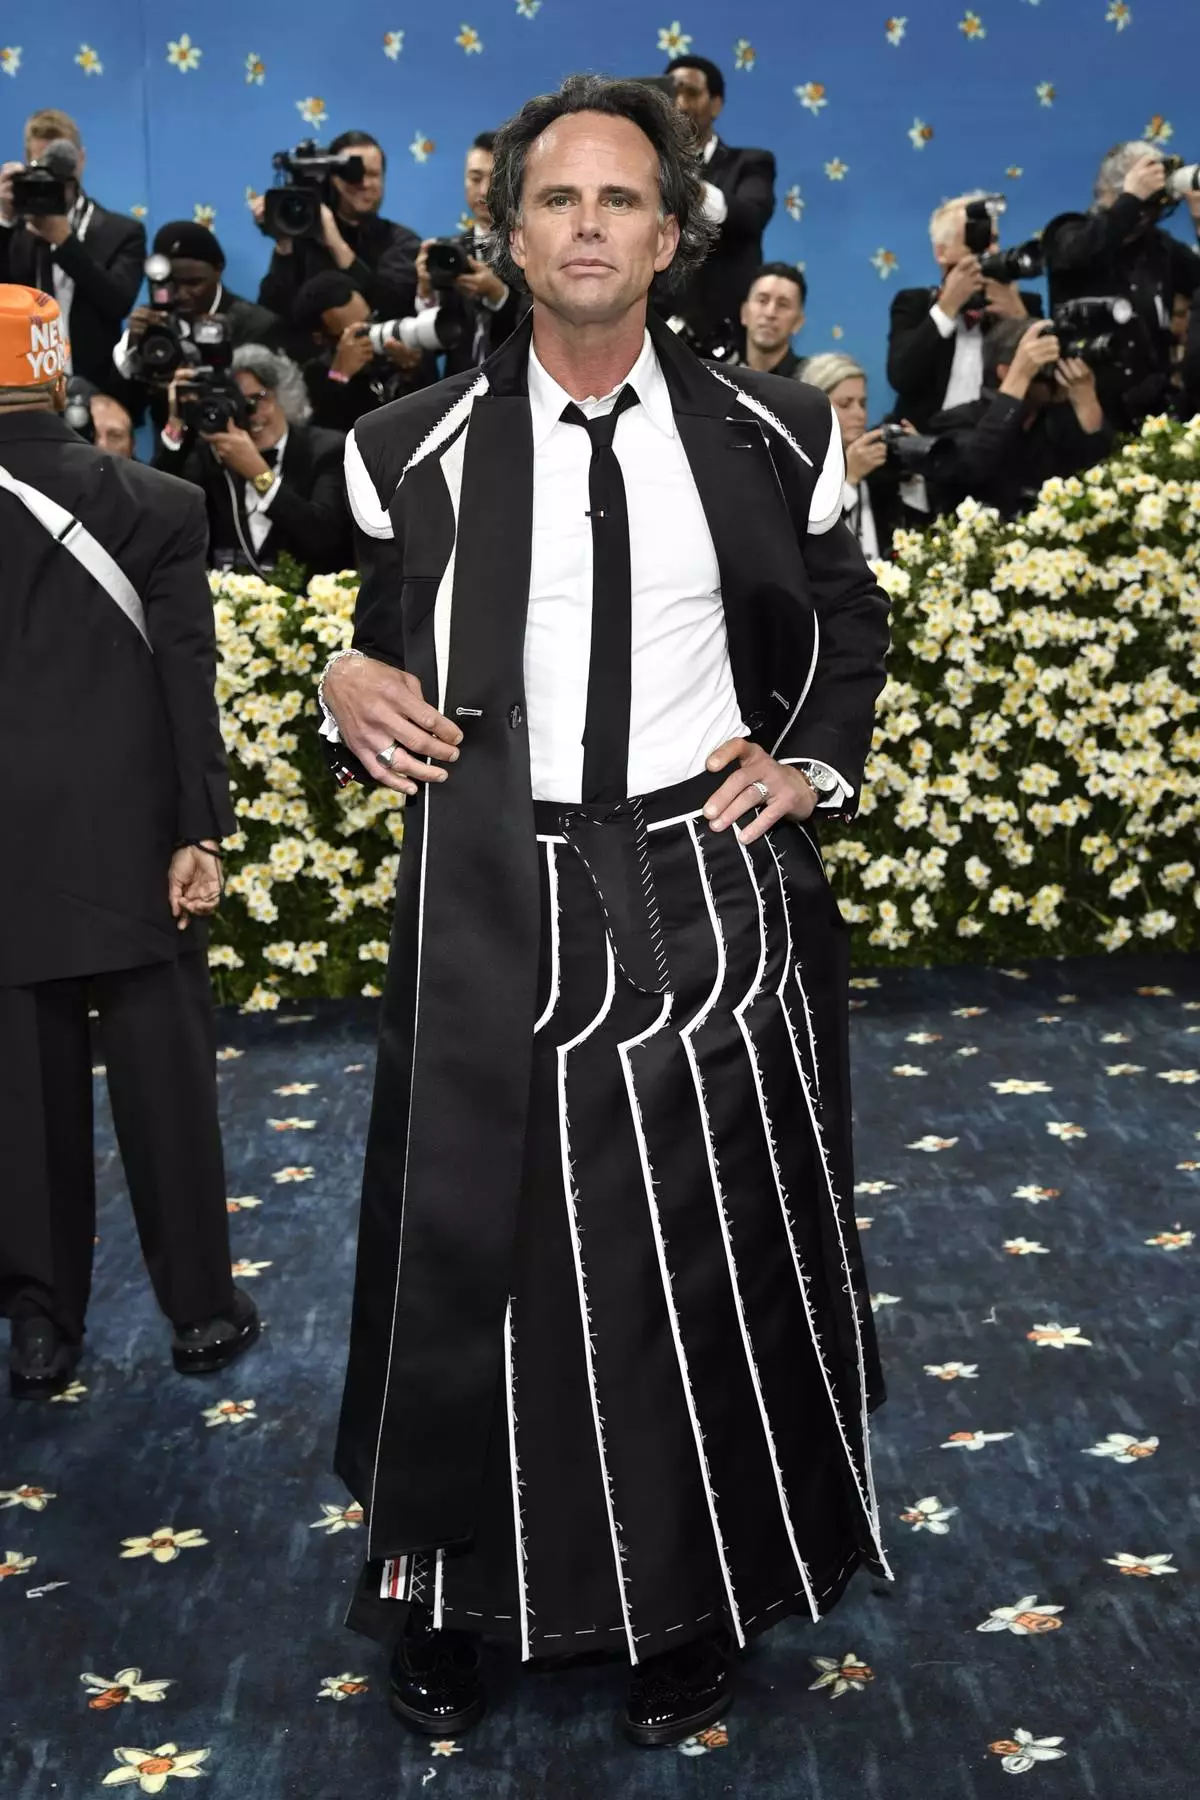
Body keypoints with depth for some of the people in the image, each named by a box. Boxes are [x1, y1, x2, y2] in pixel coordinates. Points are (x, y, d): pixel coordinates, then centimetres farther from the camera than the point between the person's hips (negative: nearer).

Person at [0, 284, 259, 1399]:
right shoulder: (154, 506, -4)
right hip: (130, 841, 0)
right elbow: (188, 679, -8)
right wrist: (201, 830, -6)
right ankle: (201, 1310, 18)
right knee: (164, 1078, 8)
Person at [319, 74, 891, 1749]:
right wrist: (356, 693, -10)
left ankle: (695, 1605, 31)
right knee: (476, 1251, 8)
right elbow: (387, 644, 12)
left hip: (711, 894, 1)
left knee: (711, 1258, 10)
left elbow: (845, 622, 17)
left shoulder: (770, 433, 3)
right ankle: (455, 1586, 29)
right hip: (495, 908, 0)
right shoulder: (417, 449, 1)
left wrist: (815, 760, 2)